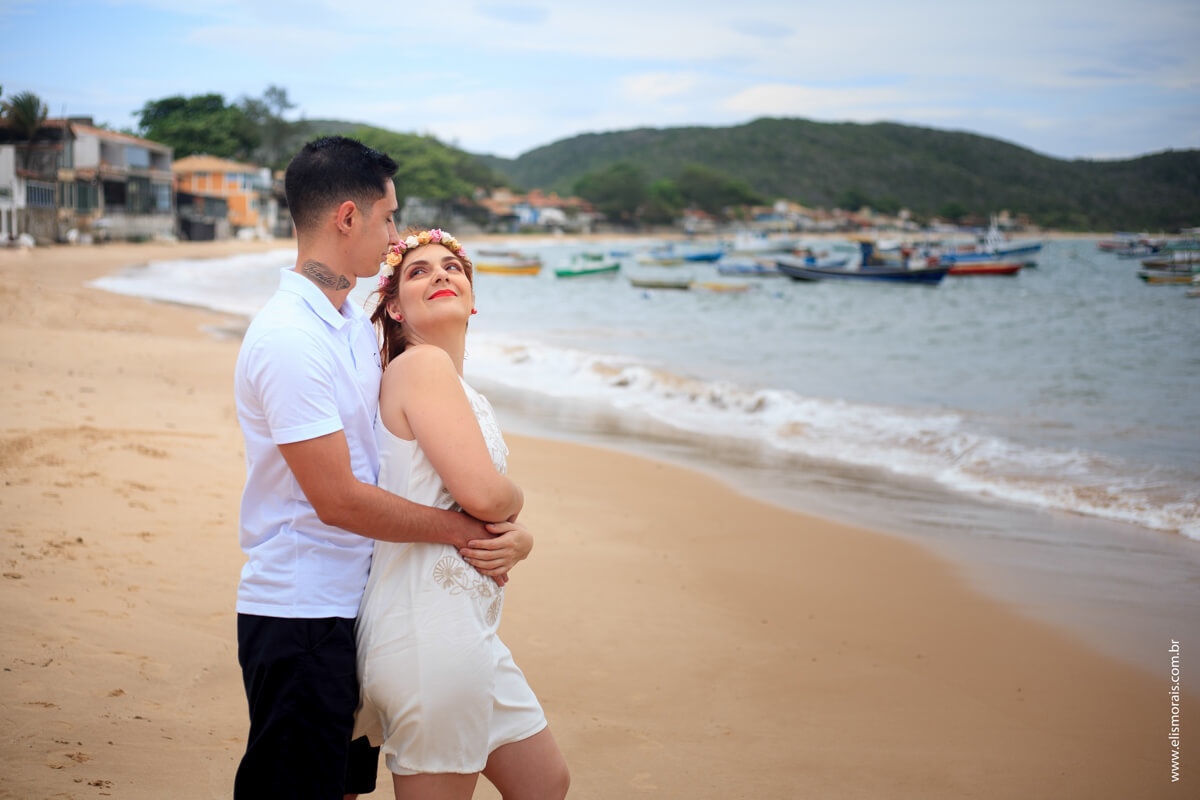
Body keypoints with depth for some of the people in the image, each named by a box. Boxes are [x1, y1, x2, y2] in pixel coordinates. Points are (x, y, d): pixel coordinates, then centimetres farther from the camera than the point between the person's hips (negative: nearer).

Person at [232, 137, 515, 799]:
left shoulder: (353, 321, 10)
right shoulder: (288, 340, -21)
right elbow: (338, 499, -22)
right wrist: (461, 529, -14)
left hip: (352, 601, 9)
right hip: (300, 614, -9)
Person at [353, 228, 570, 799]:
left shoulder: (462, 391, 17)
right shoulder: (421, 364, -12)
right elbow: (482, 493, -23)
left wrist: (517, 542, -4)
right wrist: (516, 501, 0)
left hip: (468, 632, 10)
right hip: (427, 629, -10)